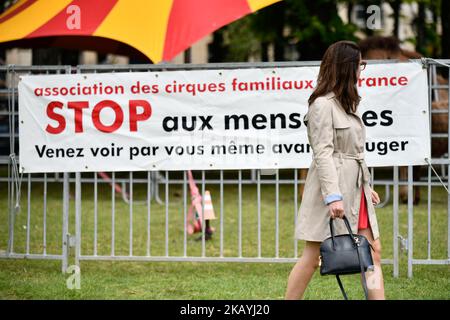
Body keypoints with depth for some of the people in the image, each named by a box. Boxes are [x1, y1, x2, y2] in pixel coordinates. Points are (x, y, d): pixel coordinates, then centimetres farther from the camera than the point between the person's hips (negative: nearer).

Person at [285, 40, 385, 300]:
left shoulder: (346, 104, 18)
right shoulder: (323, 105, -11)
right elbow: (323, 154, -18)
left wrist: (365, 186, 19)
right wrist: (333, 195, -24)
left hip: (355, 190, 9)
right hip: (332, 189, -9)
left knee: (373, 252, 3)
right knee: (313, 257, -3)